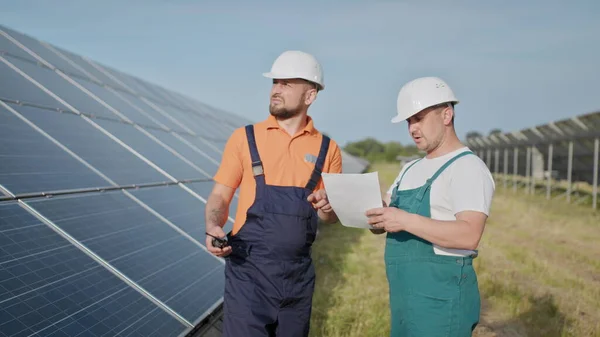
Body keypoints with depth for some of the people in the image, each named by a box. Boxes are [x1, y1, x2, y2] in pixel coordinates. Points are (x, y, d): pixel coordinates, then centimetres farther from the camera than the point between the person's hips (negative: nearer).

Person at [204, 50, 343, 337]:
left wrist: (327, 208, -12)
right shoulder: (245, 137, 0)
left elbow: (333, 216, 11)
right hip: (248, 271, -2)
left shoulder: (327, 149, 4)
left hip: (298, 274, 3)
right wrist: (213, 228, -17)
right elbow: (220, 196, 3)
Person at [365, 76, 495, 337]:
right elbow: (381, 224, 12)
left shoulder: (468, 167, -11)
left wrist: (406, 220, -29)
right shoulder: (411, 169, 16)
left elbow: (469, 235, -24)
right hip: (405, 295, 8)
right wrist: (368, 212, -9)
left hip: (441, 296, -8)